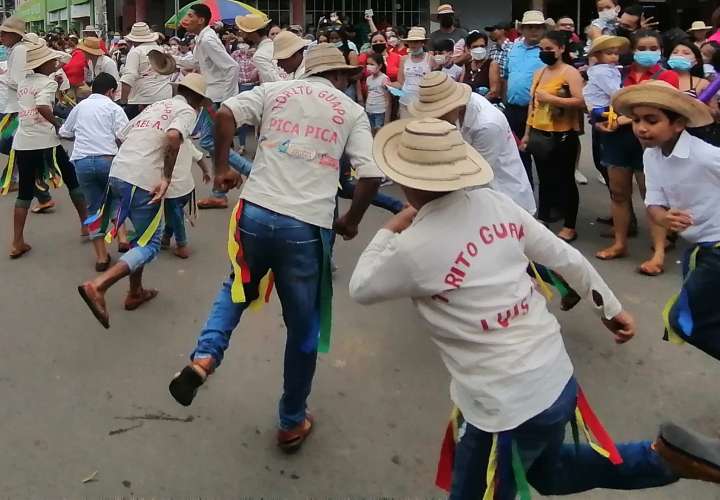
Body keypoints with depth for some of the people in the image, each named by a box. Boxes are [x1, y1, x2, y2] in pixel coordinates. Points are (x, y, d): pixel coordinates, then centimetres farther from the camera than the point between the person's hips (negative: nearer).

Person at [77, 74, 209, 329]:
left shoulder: (155, 106, 23)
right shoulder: (187, 111, 1)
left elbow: (123, 135, 24)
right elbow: (173, 137, -21)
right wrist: (167, 178, -18)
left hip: (117, 173, 8)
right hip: (143, 182, -8)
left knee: (143, 235, 25)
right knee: (150, 245, -1)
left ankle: (135, 292, 30)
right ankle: (98, 286, -19)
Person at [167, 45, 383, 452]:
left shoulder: (277, 90, 12)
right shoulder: (353, 111, 9)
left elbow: (225, 115, -3)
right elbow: (372, 176, -1)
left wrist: (222, 168, 9)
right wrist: (352, 220, 13)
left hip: (257, 212, 2)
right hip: (308, 227, -2)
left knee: (238, 289, 29)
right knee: (304, 329, 13)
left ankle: (205, 357, 4)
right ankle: (293, 423, 27)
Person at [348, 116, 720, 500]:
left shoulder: (412, 248, -21)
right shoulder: (496, 204, -4)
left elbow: (361, 289, -1)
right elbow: (566, 257, 5)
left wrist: (388, 232, 13)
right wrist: (611, 309, 20)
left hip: (506, 409, -7)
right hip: (558, 380, 8)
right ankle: (665, 456, 27)